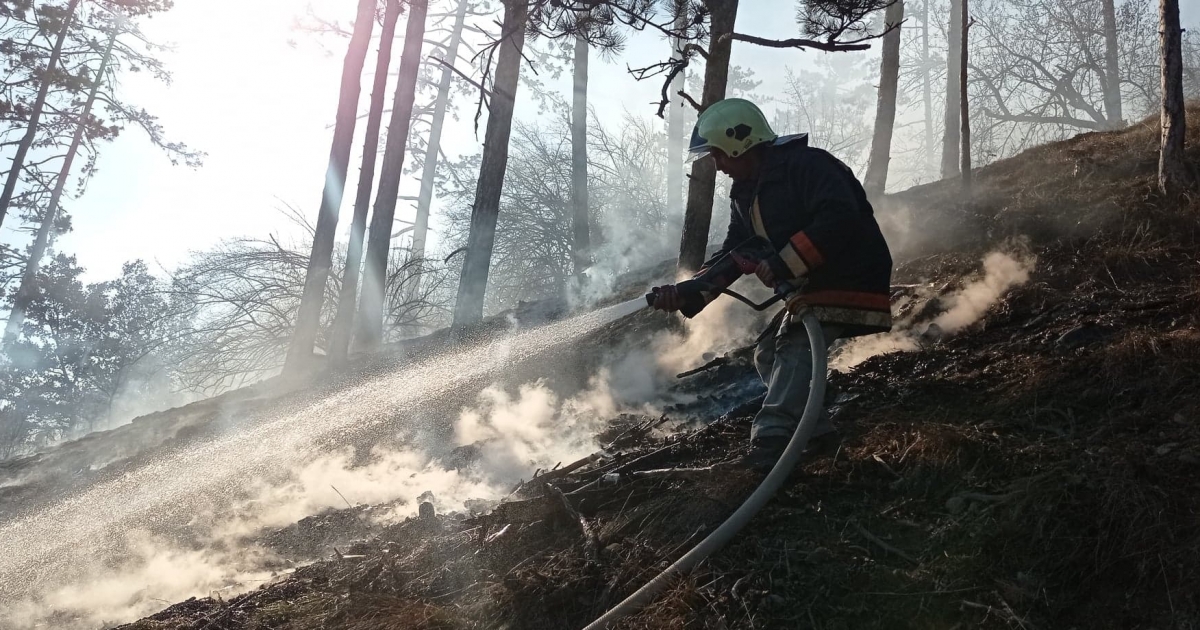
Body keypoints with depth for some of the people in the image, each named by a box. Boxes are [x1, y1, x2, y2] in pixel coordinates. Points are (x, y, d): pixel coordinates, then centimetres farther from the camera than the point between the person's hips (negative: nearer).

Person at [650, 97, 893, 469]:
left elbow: (839, 219, -31)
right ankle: (814, 431, 8)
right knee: (770, 354, 10)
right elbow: (734, 254, 11)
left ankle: (772, 438, -36)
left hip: (850, 280, -10)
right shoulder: (747, 194, 12)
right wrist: (691, 292, -3)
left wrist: (785, 263, -30)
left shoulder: (805, 165, -18)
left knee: (796, 344, -24)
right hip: (811, 287, 11)